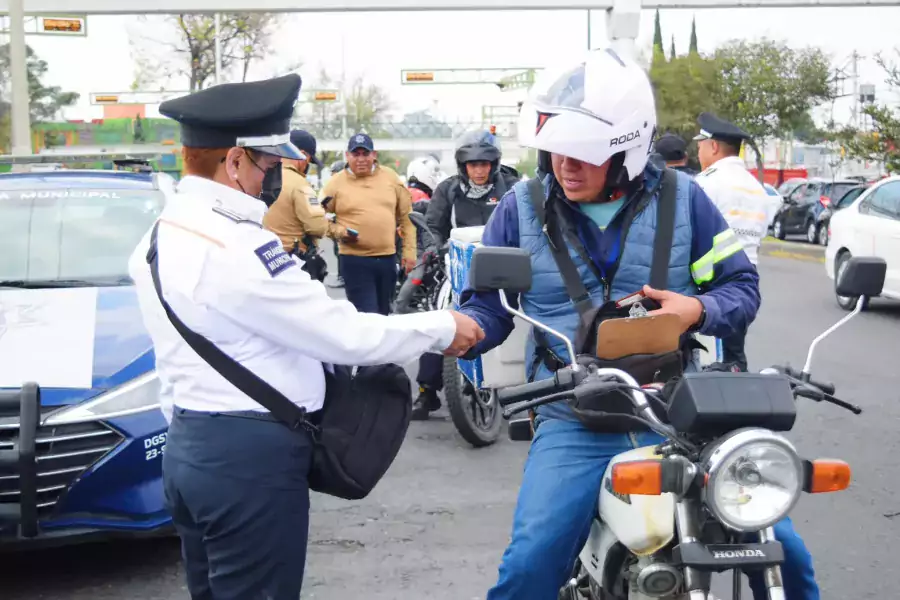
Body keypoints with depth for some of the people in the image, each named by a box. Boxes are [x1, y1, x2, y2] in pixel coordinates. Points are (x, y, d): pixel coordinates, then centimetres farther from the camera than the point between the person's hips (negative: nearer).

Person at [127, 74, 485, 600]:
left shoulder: (160, 237, 8)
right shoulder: (234, 247, -22)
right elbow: (343, 333, -19)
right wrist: (442, 328, -7)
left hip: (188, 446, 10)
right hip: (251, 458, -10)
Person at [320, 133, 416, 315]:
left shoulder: (390, 177, 7)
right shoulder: (336, 183, -1)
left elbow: (406, 216, 10)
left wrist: (409, 251, 6)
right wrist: (337, 232, -16)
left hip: (387, 258, 4)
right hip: (355, 260, -4)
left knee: (383, 313, 16)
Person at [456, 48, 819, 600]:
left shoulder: (681, 198, 2)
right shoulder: (521, 209, 2)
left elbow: (741, 285, 8)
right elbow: (488, 304, 7)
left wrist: (699, 311, -14)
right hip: (573, 428, -1)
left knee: (778, 544, 1)